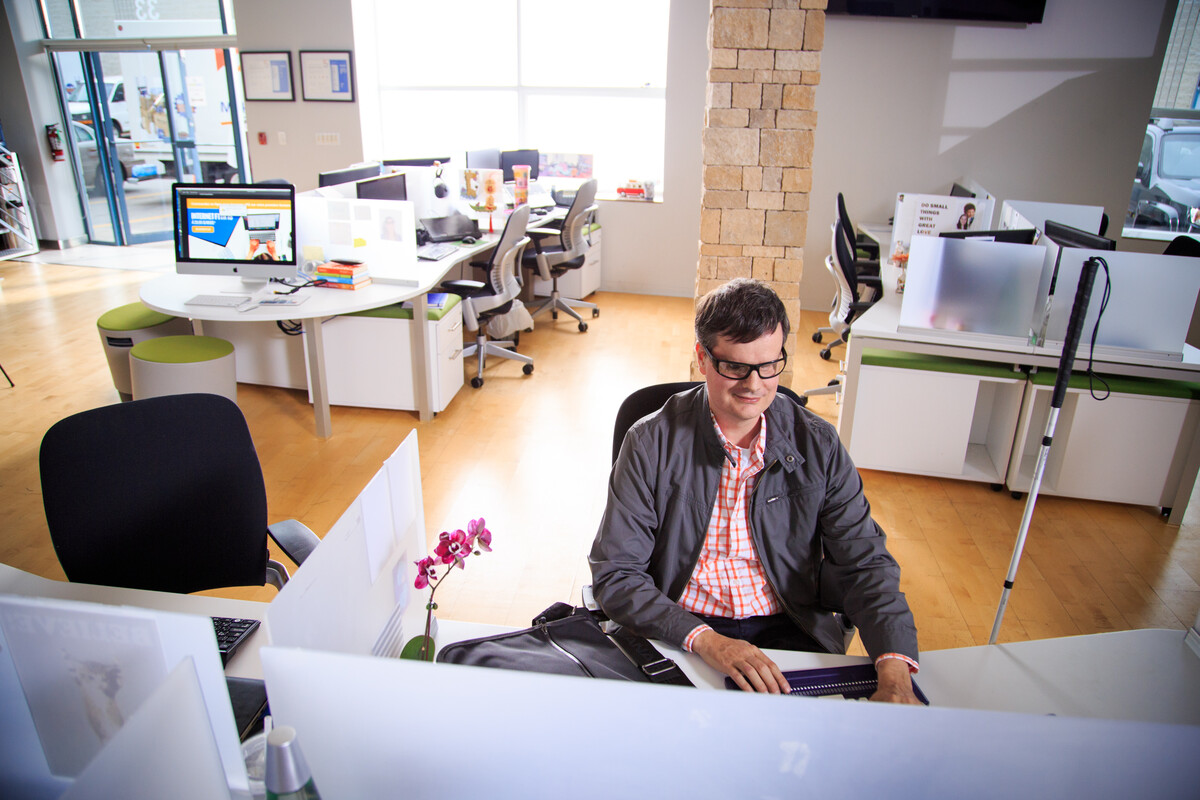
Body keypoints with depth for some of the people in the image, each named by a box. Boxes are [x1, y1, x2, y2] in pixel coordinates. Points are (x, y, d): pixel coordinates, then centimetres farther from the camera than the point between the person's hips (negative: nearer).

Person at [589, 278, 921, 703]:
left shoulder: (818, 445, 1)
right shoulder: (651, 443, -7)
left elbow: (865, 561, -1)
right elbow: (614, 574, -8)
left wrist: (895, 670, -18)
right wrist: (704, 639, -23)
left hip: (789, 633, 3)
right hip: (680, 635, -3)